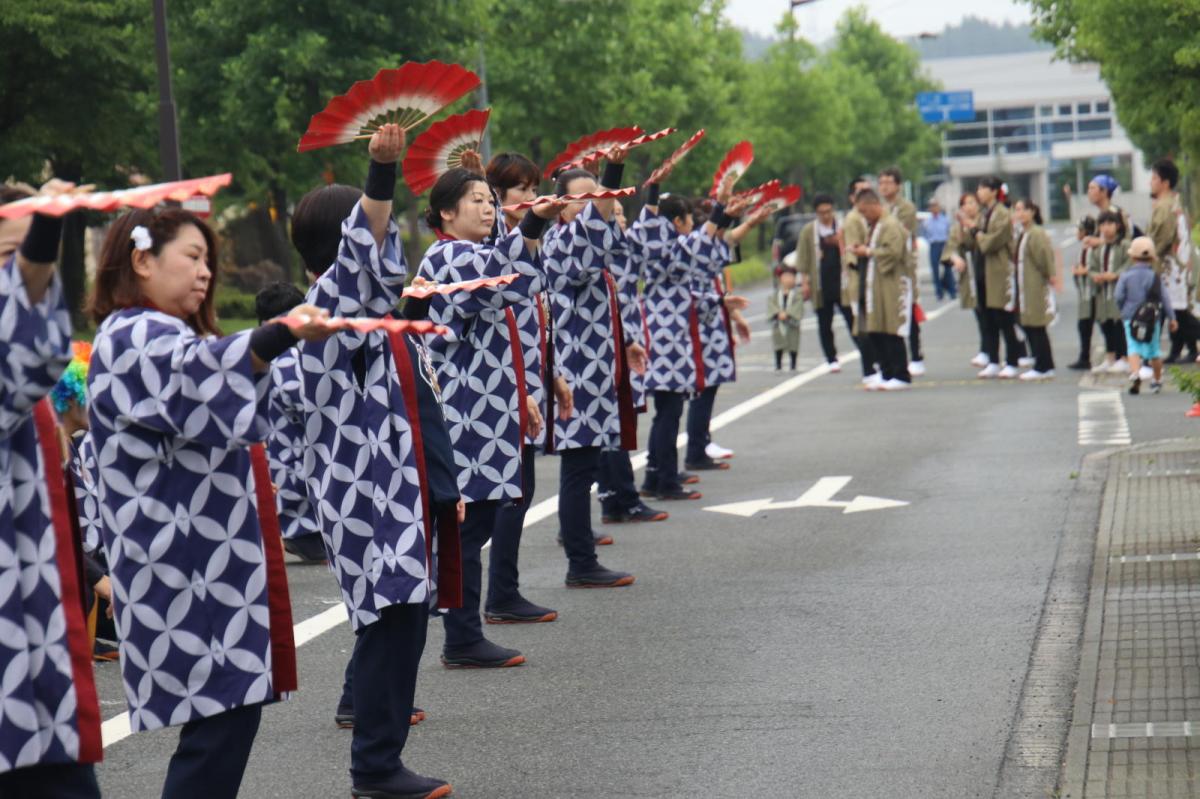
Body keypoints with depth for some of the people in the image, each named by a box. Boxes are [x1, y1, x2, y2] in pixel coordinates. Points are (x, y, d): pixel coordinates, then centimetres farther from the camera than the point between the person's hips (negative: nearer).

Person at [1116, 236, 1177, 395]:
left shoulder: (1126, 276, -3)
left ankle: (1135, 373, -31)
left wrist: (1124, 310, 15)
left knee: (1134, 348, -6)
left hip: (1130, 317, -1)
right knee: (1154, 350, 14)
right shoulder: (1155, 276, 0)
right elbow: (1164, 298, 2)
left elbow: (1118, 296, -4)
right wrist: (1171, 317, 10)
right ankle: (1157, 380, 27)